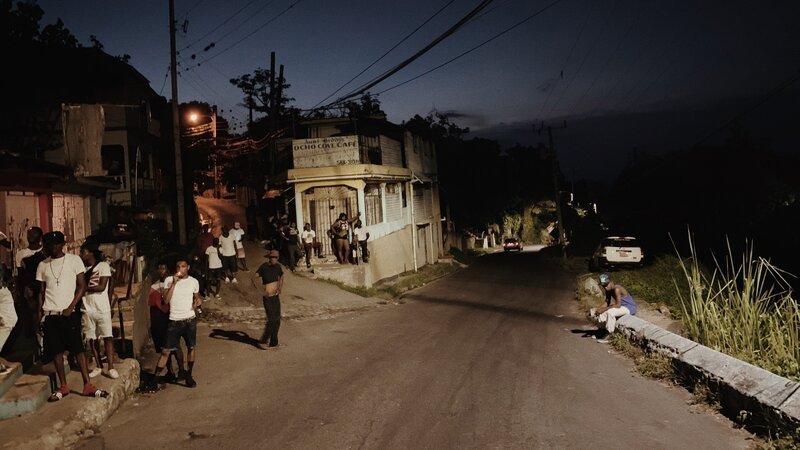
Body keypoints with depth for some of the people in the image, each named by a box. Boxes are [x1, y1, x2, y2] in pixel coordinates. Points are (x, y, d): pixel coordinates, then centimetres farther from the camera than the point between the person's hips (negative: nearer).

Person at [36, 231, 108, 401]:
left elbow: (82, 286, -3)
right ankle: (63, 387, 15)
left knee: (78, 349, -4)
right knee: (56, 351, 6)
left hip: (69, 313, -3)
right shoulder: (43, 265, 9)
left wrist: (70, 308, -10)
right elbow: (41, 291, 14)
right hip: (50, 314, 3)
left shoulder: (74, 260, -1)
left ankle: (88, 385, -2)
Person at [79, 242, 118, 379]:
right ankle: (98, 367, 17)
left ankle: (111, 368, -3)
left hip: (102, 309, -5)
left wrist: (84, 288, -8)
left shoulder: (103, 266, -4)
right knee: (91, 339, 7)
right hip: (87, 310, 5)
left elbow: (102, 287, -12)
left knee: (107, 337, -4)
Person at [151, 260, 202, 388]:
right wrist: (174, 283, -17)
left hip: (190, 320, 1)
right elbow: (165, 301, -11)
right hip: (174, 321, -1)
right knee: (166, 350, -1)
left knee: (191, 348, 8)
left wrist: (199, 301, -7)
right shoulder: (169, 280, -2)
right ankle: (155, 377, 6)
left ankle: (188, 375, 23)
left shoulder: (194, 281, 2)